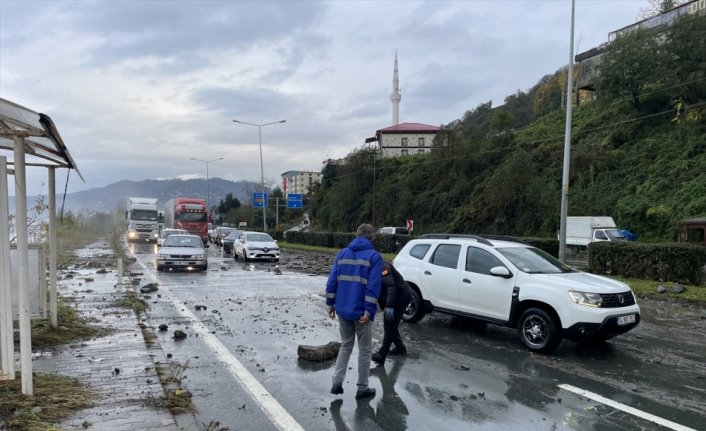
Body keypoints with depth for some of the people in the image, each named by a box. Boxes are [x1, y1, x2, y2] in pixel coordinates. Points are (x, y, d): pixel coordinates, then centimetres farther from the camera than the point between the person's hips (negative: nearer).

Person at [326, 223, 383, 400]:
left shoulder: (342, 253, 7)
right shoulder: (374, 256, -8)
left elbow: (332, 280, 4)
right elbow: (373, 286, -16)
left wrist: (330, 303, 9)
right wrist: (368, 311, -17)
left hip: (342, 309, 5)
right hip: (360, 311, -4)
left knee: (346, 345, 20)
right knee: (364, 350, 10)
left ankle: (337, 383, 14)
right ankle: (362, 389, 17)